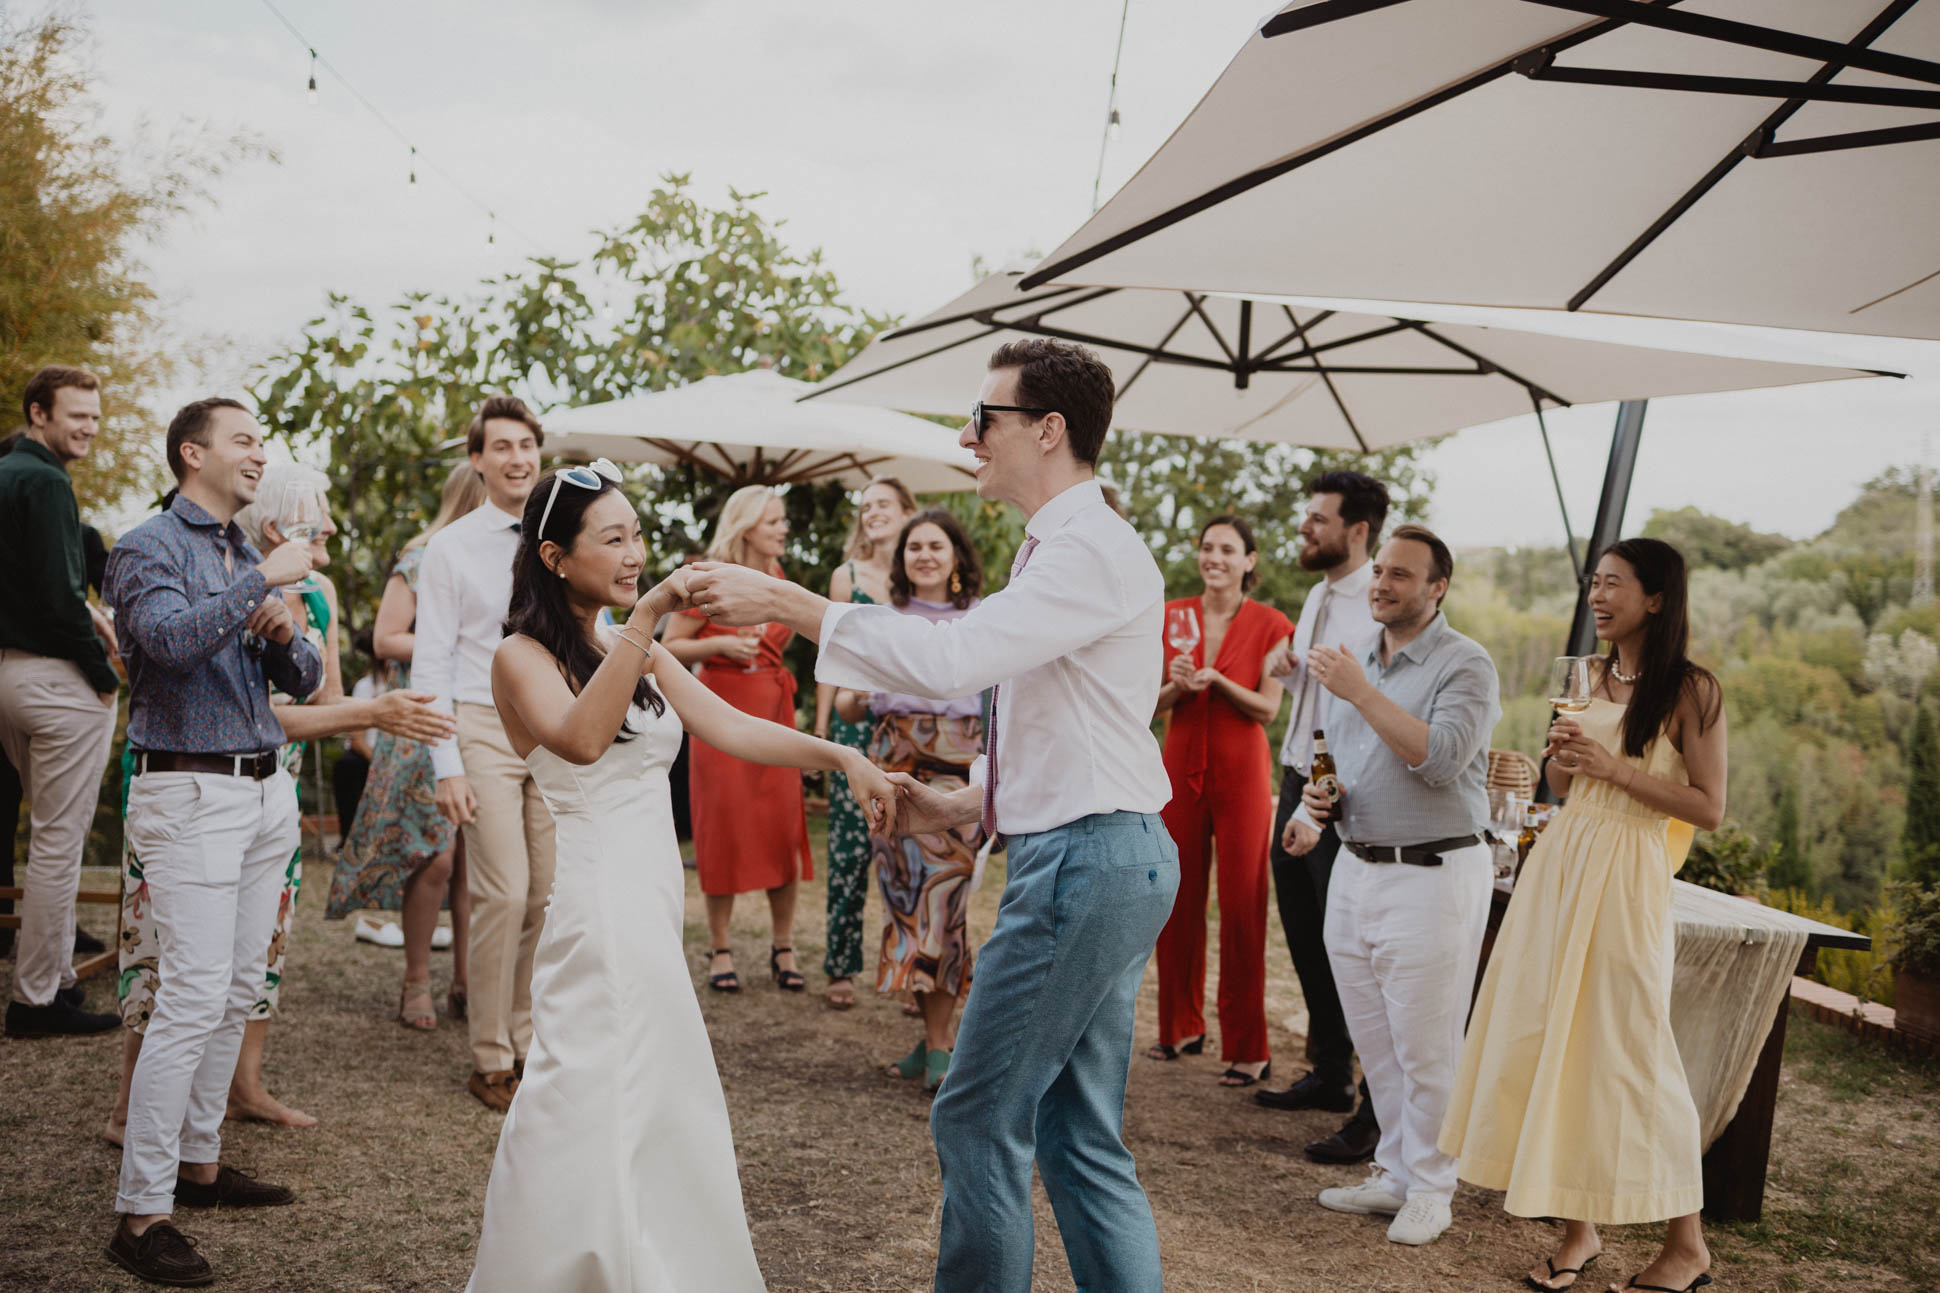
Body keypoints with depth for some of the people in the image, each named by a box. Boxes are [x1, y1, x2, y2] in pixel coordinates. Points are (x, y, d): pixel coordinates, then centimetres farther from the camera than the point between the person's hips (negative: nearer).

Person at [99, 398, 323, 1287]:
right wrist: (263, 581, -19)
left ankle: (199, 1161, 22)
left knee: (237, 991, 11)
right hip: (192, 791, -8)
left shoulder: (249, 559, 18)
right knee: (194, 997, -12)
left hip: (266, 790, 8)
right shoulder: (149, 549, -5)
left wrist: (283, 633, -4)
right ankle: (141, 1211, -7)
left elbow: (304, 682, 16)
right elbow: (172, 639, -25)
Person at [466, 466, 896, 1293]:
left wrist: (841, 756, -5)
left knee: (650, 1107, 10)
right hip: (602, 903, -7)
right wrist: (645, 616, -33)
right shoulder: (522, 656, -7)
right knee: (601, 1112, -5)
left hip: (654, 897, 7)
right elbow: (582, 738, -27)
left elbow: (732, 730, 8)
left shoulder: (637, 653, 15)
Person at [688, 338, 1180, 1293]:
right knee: (1083, 1139, 13)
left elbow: (954, 658, -28)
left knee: (979, 1117, -1)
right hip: (1100, 855, 11)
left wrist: (786, 601, -24)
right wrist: (958, 808, 12)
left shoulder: (1089, 548, -14)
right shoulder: (1065, 548, 20)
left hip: (1085, 858, -11)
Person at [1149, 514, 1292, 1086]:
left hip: (1241, 774, -3)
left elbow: (1268, 709, -6)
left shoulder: (1270, 625, -2)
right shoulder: (1173, 617, 7)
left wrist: (1215, 680, -20)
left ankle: (1247, 1050, 3)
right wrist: (1178, 685, -13)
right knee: (1178, 901, 8)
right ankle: (1183, 1027, 24)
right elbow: (1152, 702, 8)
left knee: (1241, 908, -3)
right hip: (1182, 769, 3)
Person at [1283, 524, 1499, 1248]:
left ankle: (1429, 1189, 10)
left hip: (1433, 875, -7)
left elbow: (1442, 759, -22)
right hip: (1355, 868, 7)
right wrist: (1318, 801, 2)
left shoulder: (1465, 666, -7)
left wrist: (1361, 692, -22)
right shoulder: (1354, 663, 15)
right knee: (1374, 1042, 12)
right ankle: (1396, 1172, 24)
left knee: (1426, 1046, -2)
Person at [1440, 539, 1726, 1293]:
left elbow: (1709, 809, -9)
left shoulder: (1691, 691, -6)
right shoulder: (1592, 678, 12)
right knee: (1549, 1039, 5)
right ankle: (1579, 1227, 17)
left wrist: (1616, 768, -15)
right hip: (1558, 861, 6)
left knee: (1625, 1048, -4)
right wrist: (1561, 755, -1)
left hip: (1625, 873, -6)